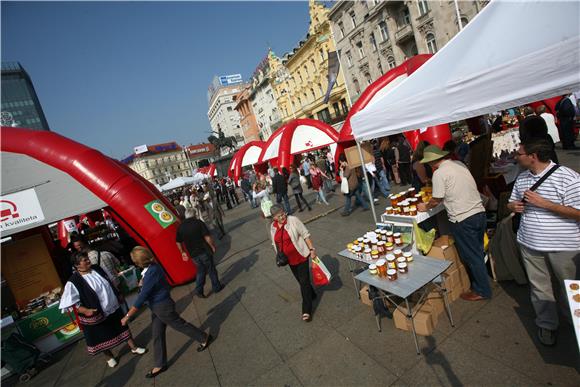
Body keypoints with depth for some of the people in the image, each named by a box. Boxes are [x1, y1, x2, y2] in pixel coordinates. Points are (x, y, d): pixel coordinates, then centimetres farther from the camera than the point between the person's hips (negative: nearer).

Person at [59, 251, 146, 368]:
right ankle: (109, 357, 42)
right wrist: (85, 311, -30)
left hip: (114, 308, 5)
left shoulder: (97, 268, -5)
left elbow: (110, 283, 10)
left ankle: (134, 348, 36)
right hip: (97, 315, -4)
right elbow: (70, 303, -19)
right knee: (103, 337, 16)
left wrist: (118, 295, 14)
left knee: (123, 327, 17)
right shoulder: (73, 282, -21)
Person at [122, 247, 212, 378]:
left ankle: (204, 338, 30)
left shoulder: (151, 273, -32)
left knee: (179, 325, 10)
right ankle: (160, 365, 32)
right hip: (156, 307, 9)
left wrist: (127, 316, -21)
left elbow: (142, 298, -28)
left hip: (163, 307, -9)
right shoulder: (152, 267, -4)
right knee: (157, 336, 17)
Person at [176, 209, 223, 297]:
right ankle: (216, 287, 25)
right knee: (211, 269, 12)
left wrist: (183, 252, 23)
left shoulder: (181, 227, 2)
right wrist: (213, 246, -7)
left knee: (200, 270, 21)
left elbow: (178, 242, 10)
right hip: (204, 251, -4)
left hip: (193, 254, 4)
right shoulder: (198, 223, -13)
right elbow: (207, 237, -21)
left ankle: (199, 290, 16)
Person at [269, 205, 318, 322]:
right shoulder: (273, 227, -2)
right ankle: (311, 295, 45)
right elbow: (275, 243, 11)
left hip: (301, 256, -5)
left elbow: (305, 235, -13)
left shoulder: (293, 220, -17)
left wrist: (312, 249, -15)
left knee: (304, 281, -4)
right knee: (300, 280, 19)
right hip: (289, 259, 5)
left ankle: (306, 311, 4)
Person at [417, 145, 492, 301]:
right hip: (479, 212, 8)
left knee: (471, 256, 8)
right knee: (477, 252, 21)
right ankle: (478, 281, 39)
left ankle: (482, 290, 23)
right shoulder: (459, 164, 8)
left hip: (463, 220, -8)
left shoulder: (439, 173, -14)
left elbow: (436, 200, -10)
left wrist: (425, 207, 8)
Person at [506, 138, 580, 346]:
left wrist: (543, 203, -23)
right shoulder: (522, 178, 4)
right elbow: (512, 202, 17)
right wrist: (514, 206, -6)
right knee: (539, 287, 15)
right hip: (530, 243, 5)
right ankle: (547, 325, 32)